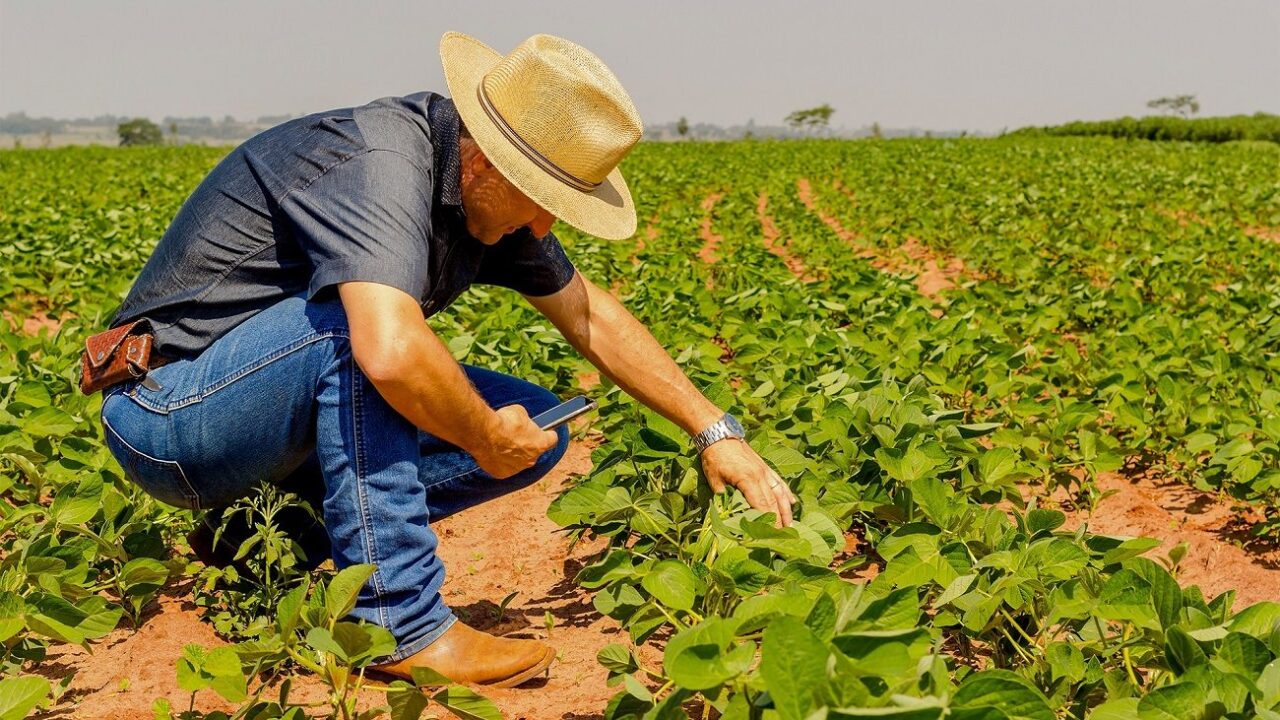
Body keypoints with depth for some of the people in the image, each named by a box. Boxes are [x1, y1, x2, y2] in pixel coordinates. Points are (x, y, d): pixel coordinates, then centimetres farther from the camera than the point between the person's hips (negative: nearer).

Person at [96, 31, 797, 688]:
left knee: (536, 429, 0)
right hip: (170, 412, -8)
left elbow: (593, 319, 9)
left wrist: (715, 431, 7)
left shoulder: (488, 192, -1)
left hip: (295, 411, 8)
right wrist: (485, 438, -25)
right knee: (362, 308, -34)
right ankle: (399, 620, -24)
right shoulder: (380, 162, -28)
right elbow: (392, 353, -45)